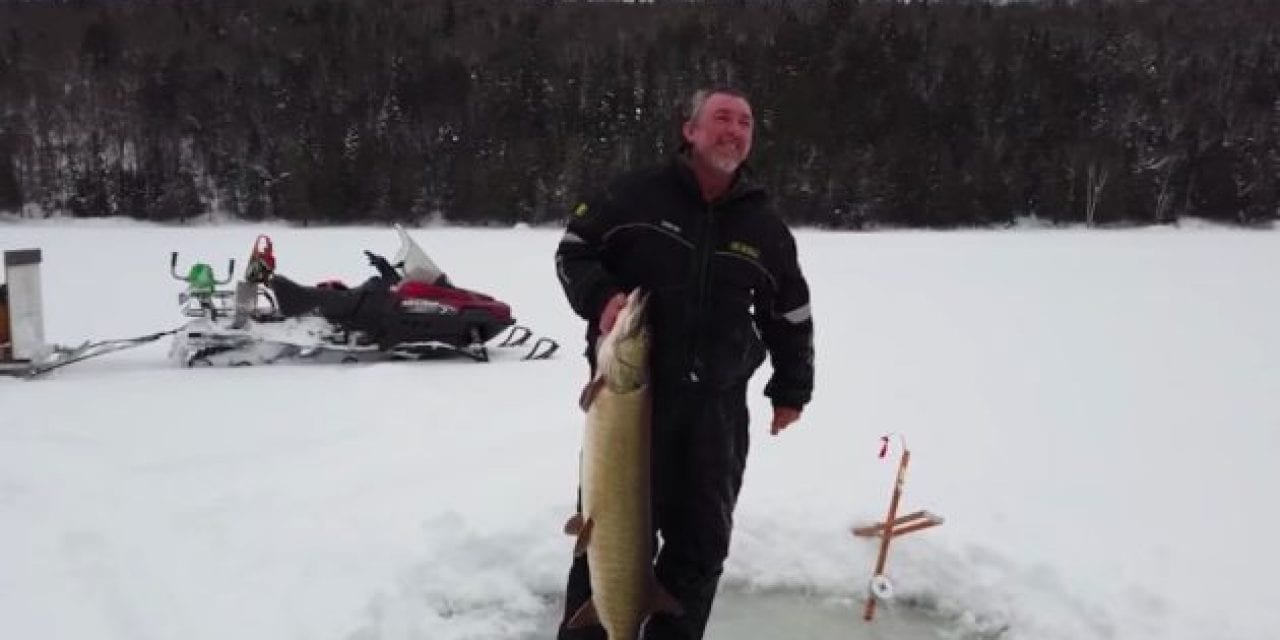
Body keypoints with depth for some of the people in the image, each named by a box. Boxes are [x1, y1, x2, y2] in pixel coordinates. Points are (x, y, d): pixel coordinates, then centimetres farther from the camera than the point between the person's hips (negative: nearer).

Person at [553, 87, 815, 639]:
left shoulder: (766, 228, 7)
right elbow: (573, 250, 5)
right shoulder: (636, 194, -2)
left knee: (702, 543, 12)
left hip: (717, 407, 3)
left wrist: (791, 389, 17)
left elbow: (791, 314, 16)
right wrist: (599, 297, -15)